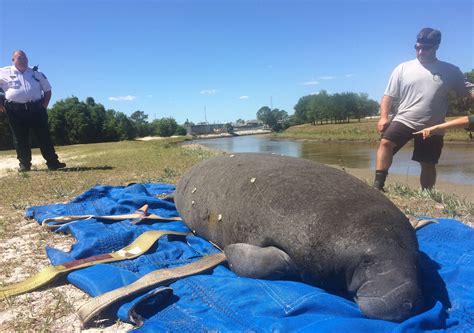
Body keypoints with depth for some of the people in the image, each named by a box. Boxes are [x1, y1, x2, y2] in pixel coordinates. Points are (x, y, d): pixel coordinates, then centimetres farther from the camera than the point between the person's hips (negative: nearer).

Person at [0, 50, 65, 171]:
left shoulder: (36, 74, 13)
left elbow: (47, 90, 19)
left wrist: (44, 105, 7)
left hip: (36, 108, 1)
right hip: (16, 110, -1)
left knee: (44, 136, -1)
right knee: (20, 138, 2)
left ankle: (53, 163, -1)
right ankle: (24, 164, 11)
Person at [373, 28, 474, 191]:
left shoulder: (450, 71, 4)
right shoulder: (403, 68, 2)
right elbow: (389, 95, 1)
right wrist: (383, 117, -10)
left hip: (432, 127, 1)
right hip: (403, 120, -1)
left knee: (428, 164, 9)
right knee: (386, 142, -27)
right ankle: (378, 185, -27)